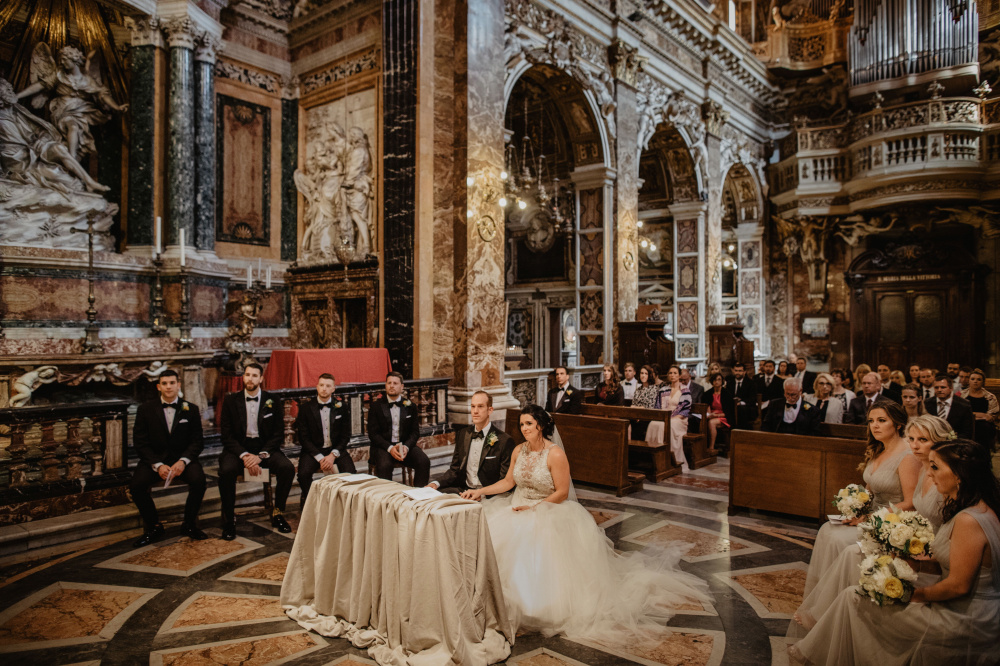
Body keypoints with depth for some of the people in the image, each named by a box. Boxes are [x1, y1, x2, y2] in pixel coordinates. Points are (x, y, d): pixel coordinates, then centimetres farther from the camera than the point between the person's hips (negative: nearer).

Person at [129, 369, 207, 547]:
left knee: (199, 480, -29)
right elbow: (140, 443, -2)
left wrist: (183, 461, -19)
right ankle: (154, 527, -1)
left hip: (182, 458, 0)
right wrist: (157, 465, -18)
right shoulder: (145, 409, 3)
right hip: (154, 459, 1)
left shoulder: (191, 409, 4)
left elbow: (197, 441, 1)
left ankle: (189, 524, -4)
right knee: (136, 485, -27)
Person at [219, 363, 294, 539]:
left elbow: (278, 434, 0)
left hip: (265, 447, 1)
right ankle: (229, 518, -10)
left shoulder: (272, 402, 2)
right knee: (226, 471, -32)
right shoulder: (231, 401, 2)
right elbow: (227, 435, -2)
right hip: (238, 448, 0)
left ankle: (278, 514, -5)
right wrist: (244, 455, -18)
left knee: (288, 468, -26)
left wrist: (261, 455, -16)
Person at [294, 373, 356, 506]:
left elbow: (346, 435, 3)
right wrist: (320, 458, -14)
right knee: (303, 474, -29)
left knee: (350, 473, -26)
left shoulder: (342, 407, 3)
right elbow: (303, 437, -4)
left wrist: (333, 455, -12)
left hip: (336, 449, 1)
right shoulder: (306, 407, -1)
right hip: (313, 450, 0)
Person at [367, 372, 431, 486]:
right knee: (384, 465, -34)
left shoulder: (410, 406, 11)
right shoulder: (376, 406, 5)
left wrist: (406, 446, -14)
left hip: (406, 446, 2)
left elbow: (415, 432, 7)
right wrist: (390, 448, -18)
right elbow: (373, 433, -2)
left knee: (424, 462, -24)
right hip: (383, 446, -2)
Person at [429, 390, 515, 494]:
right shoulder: (462, 434, 10)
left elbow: (505, 481, -8)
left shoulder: (504, 440, -8)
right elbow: (454, 470, 14)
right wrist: (436, 483, -5)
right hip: (462, 490, 6)